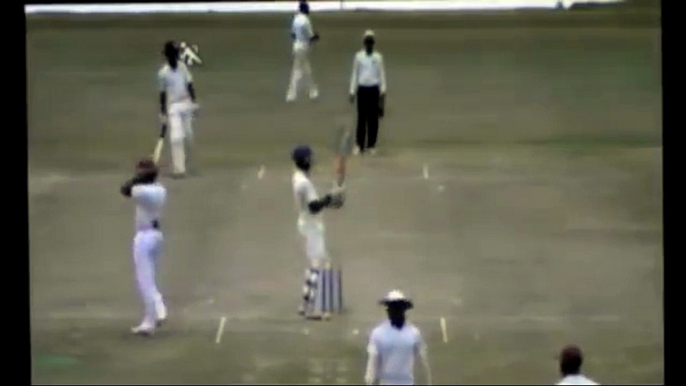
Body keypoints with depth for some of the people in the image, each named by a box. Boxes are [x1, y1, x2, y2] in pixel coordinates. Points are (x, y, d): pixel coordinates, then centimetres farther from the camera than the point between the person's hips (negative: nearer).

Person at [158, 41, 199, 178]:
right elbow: (162, 93, 0)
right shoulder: (163, 72, -6)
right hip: (172, 106, -3)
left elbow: (189, 85, 5)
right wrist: (163, 112, 1)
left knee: (187, 134, 8)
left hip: (186, 104, 3)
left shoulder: (183, 67, 2)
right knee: (176, 137, -11)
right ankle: (179, 168, -12)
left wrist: (193, 102, -2)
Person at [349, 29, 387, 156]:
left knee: (373, 118, 3)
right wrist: (352, 92, 3)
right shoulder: (358, 56, 1)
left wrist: (383, 91, -4)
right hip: (362, 89, 0)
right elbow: (355, 74, 5)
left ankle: (372, 145, 10)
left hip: (374, 89, 0)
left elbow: (382, 75, 2)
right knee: (361, 117, 2)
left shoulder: (378, 57, 0)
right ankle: (359, 145, 7)